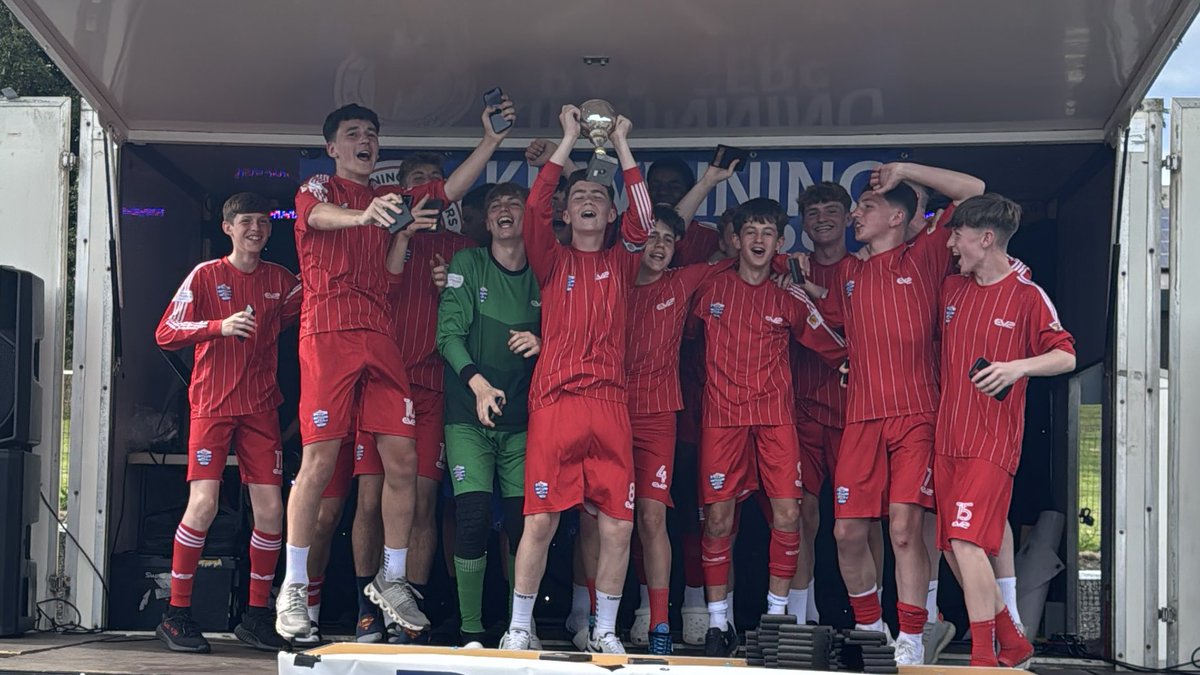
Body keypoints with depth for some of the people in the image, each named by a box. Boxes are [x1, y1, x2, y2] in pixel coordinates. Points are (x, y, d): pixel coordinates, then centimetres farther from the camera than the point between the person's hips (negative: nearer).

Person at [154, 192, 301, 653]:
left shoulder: (281, 281, 12)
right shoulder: (205, 276, 2)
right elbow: (165, 334, -4)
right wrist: (220, 326, -19)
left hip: (261, 408, 4)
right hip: (212, 405, -4)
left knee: (270, 510, -3)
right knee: (203, 503, -13)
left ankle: (256, 617, 8)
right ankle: (177, 615, -3)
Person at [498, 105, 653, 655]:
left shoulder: (620, 263, 15)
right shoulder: (552, 260, 12)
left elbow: (642, 218, 0)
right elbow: (534, 208, -3)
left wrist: (621, 146, 2)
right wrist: (569, 140, -1)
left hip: (609, 403, 2)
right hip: (554, 401, -2)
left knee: (617, 524, -1)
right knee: (540, 520, -5)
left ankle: (605, 631, 11)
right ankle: (519, 626, 6)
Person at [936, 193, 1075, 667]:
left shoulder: (1027, 295, -5)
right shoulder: (951, 289, 12)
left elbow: (1066, 356, -5)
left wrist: (1018, 367, -21)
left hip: (992, 441, -7)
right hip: (948, 439, 7)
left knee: (967, 540, -17)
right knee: (952, 548, 7)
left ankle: (983, 658, -10)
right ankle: (1012, 643, 23)